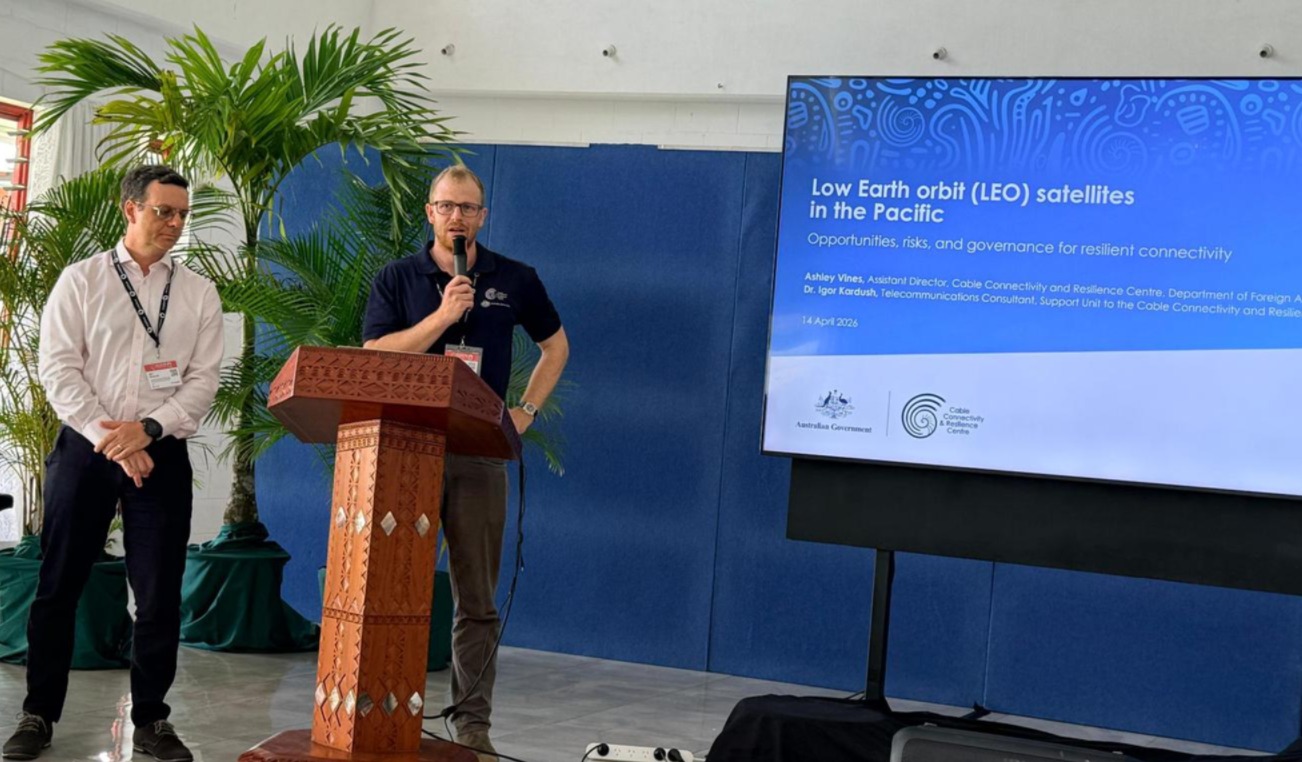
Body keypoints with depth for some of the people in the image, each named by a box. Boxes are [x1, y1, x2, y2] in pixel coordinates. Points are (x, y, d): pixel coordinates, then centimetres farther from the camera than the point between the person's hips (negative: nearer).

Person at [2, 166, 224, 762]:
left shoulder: (198, 293, 8)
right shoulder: (81, 280, 3)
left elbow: (203, 380, 1)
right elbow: (59, 369, -4)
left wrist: (146, 430, -13)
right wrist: (109, 438, -13)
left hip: (161, 454, 1)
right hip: (85, 447, -1)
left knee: (159, 594, 2)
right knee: (58, 586, 3)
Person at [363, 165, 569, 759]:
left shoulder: (515, 280, 8)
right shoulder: (397, 279, 4)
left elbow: (555, 345, 21)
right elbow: (374, 359, -7)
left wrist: (526, 410, 10)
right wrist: (443, 316, -15)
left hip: (479, 454, 1)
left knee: (477, 599, 3)